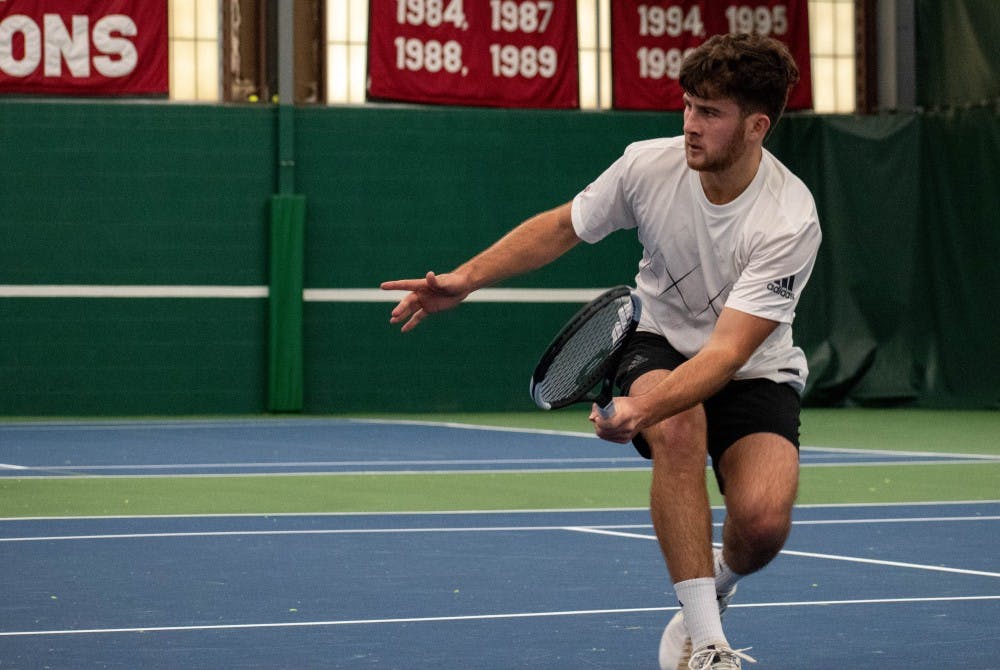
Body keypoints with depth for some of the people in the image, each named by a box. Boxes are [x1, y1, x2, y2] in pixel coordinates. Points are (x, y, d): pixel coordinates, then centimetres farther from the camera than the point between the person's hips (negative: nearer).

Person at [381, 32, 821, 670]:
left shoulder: (790, 221, -28)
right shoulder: (648, 164, -16)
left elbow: (728, 350, -35)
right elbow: (560, 227, 4)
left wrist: (642, 410, -50)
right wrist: (466, 278, -4)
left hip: (754, 373, -2)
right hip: (660, 345, 2)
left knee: (763, 523, -28)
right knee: (678, 429, -36)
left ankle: (717, 582, 13)